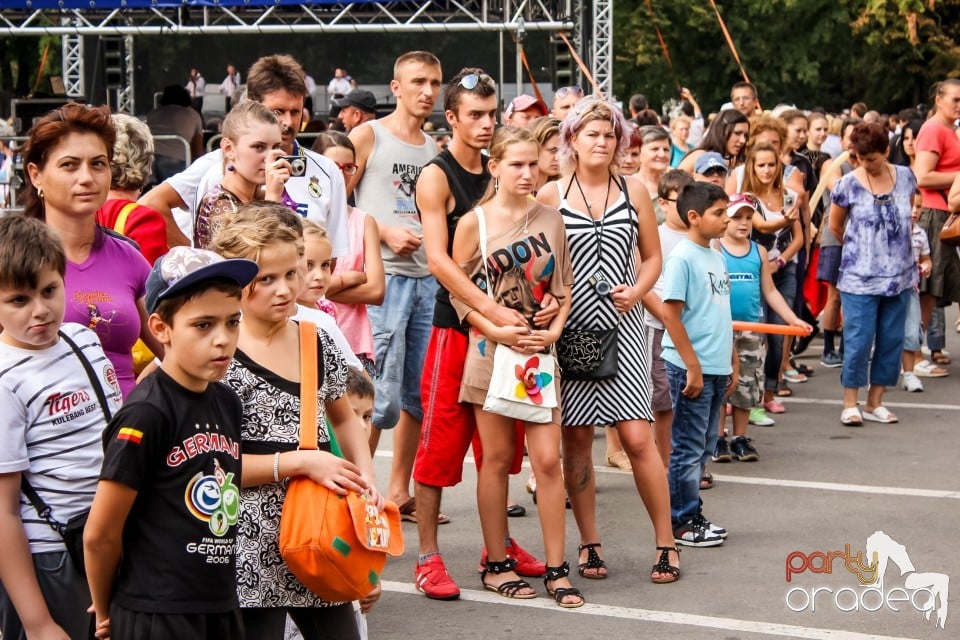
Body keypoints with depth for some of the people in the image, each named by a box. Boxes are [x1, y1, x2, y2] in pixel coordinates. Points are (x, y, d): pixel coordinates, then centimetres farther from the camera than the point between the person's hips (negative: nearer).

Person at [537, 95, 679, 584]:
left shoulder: (634, 191, 6)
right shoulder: (550, 196, 2)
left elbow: (652, 256, 12)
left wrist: (637, 291, -7)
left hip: (621, 327, 0)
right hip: (570, 329, 0)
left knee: (638, 438, -7)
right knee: (576, 439, 5)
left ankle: (666, 543, 5)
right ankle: (589, 544, 17)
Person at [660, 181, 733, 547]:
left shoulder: (715, 257, 11)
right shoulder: (682, 258, -13)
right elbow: (670, 314, -16)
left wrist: (731, 362, 18)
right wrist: (693, 367, -17)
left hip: (717, 368, 8)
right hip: (692, 369, -8)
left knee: (704, 447, 14)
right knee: (688, 448, 0)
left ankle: (693, 515, 23)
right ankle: (681, 522, 9)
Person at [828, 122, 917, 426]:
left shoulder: (905, 177, 2)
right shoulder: (848, 184, -7)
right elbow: (835, 226, 7)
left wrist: (896, 248, 13)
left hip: (900, 275, 4)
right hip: (860, 277, -4)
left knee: (892, 340, 7)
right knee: (858, 341, -5)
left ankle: (875, 402, 16)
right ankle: (850, 404, 5)